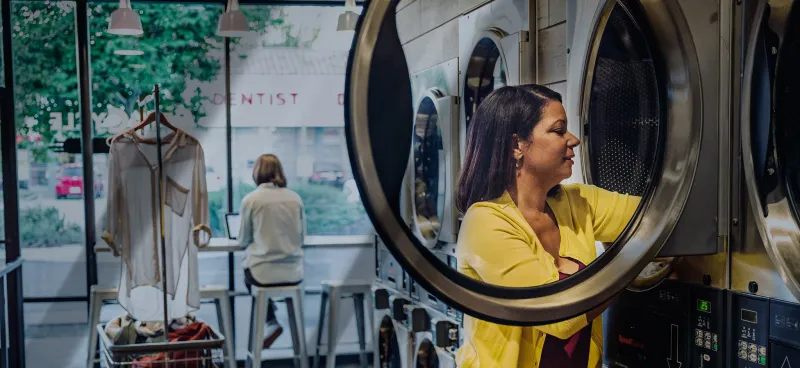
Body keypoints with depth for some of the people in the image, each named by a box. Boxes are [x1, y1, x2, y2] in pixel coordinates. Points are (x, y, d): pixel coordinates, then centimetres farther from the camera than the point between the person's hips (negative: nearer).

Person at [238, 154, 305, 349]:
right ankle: (271, 324, 32)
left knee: (249, 274, 30)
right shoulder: (295, 198, 1)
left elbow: (243, 241, 1)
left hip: (264, 274, -3)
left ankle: (271, 322, 15)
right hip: (294, 274, 3)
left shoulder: (251, 199, -8)